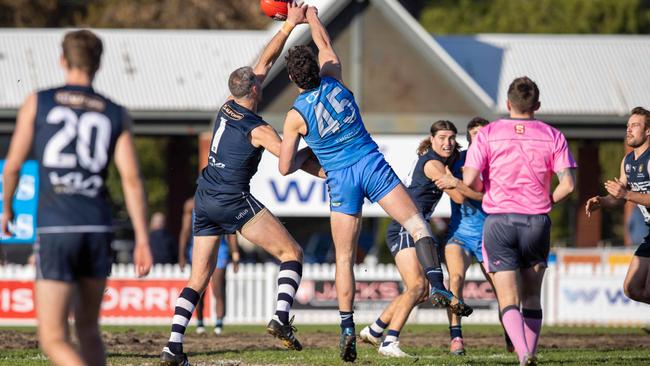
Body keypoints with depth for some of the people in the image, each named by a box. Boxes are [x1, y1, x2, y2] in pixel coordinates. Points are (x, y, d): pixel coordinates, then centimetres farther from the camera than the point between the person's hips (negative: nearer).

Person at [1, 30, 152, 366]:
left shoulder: (38, 102, 5)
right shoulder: (116, 114, 9)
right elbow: (131, 178, 0)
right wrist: (142, 240, 0)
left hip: (55, 229, -3)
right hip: (98, 228, 3)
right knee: (87, 329, 21)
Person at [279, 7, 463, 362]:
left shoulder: (295, 116, -6)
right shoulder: (333, 81, -1)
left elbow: (285, 168, -1)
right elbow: (325, 45, 20)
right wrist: (310, 14, 35)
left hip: (341, 179, -1)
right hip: (372, 164, 1)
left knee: (344, 257, 6)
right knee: (417, 224, -3)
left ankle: (347, 326, -1)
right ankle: (438, 286, -25)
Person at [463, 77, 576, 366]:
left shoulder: (487, 134, -2)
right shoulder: (553, 136, 1)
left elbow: (469, 180, -9)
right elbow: (567, 185, -6)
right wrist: (546, 201, 13)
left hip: (499, 220, -1)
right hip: (537, 222, 1)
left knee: (508, 300, -4)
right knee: (532, 299, 16)